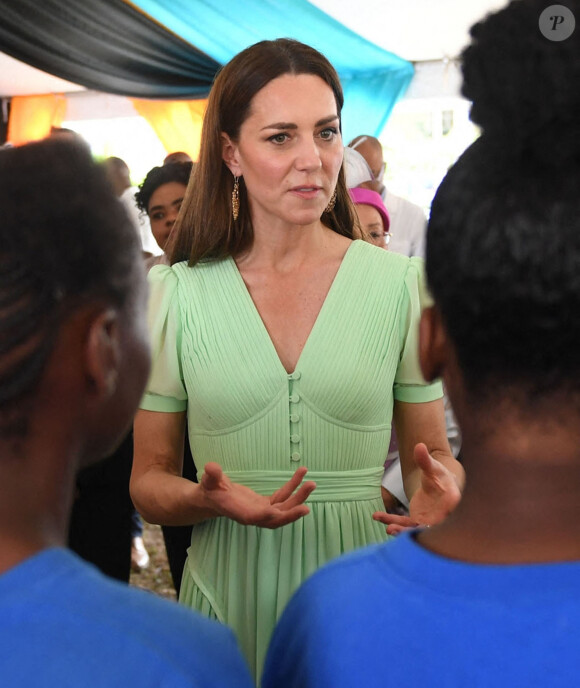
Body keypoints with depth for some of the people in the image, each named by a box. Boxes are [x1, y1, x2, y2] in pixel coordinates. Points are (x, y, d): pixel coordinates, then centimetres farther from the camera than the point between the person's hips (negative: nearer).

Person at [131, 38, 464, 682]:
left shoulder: (398, 284, -2)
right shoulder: (175, 293, -2)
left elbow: (429, 451, 6)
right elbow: (149, 480, 2)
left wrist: (438, 487, -17)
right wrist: (210, 500, -19)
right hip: (229, 596, 0)